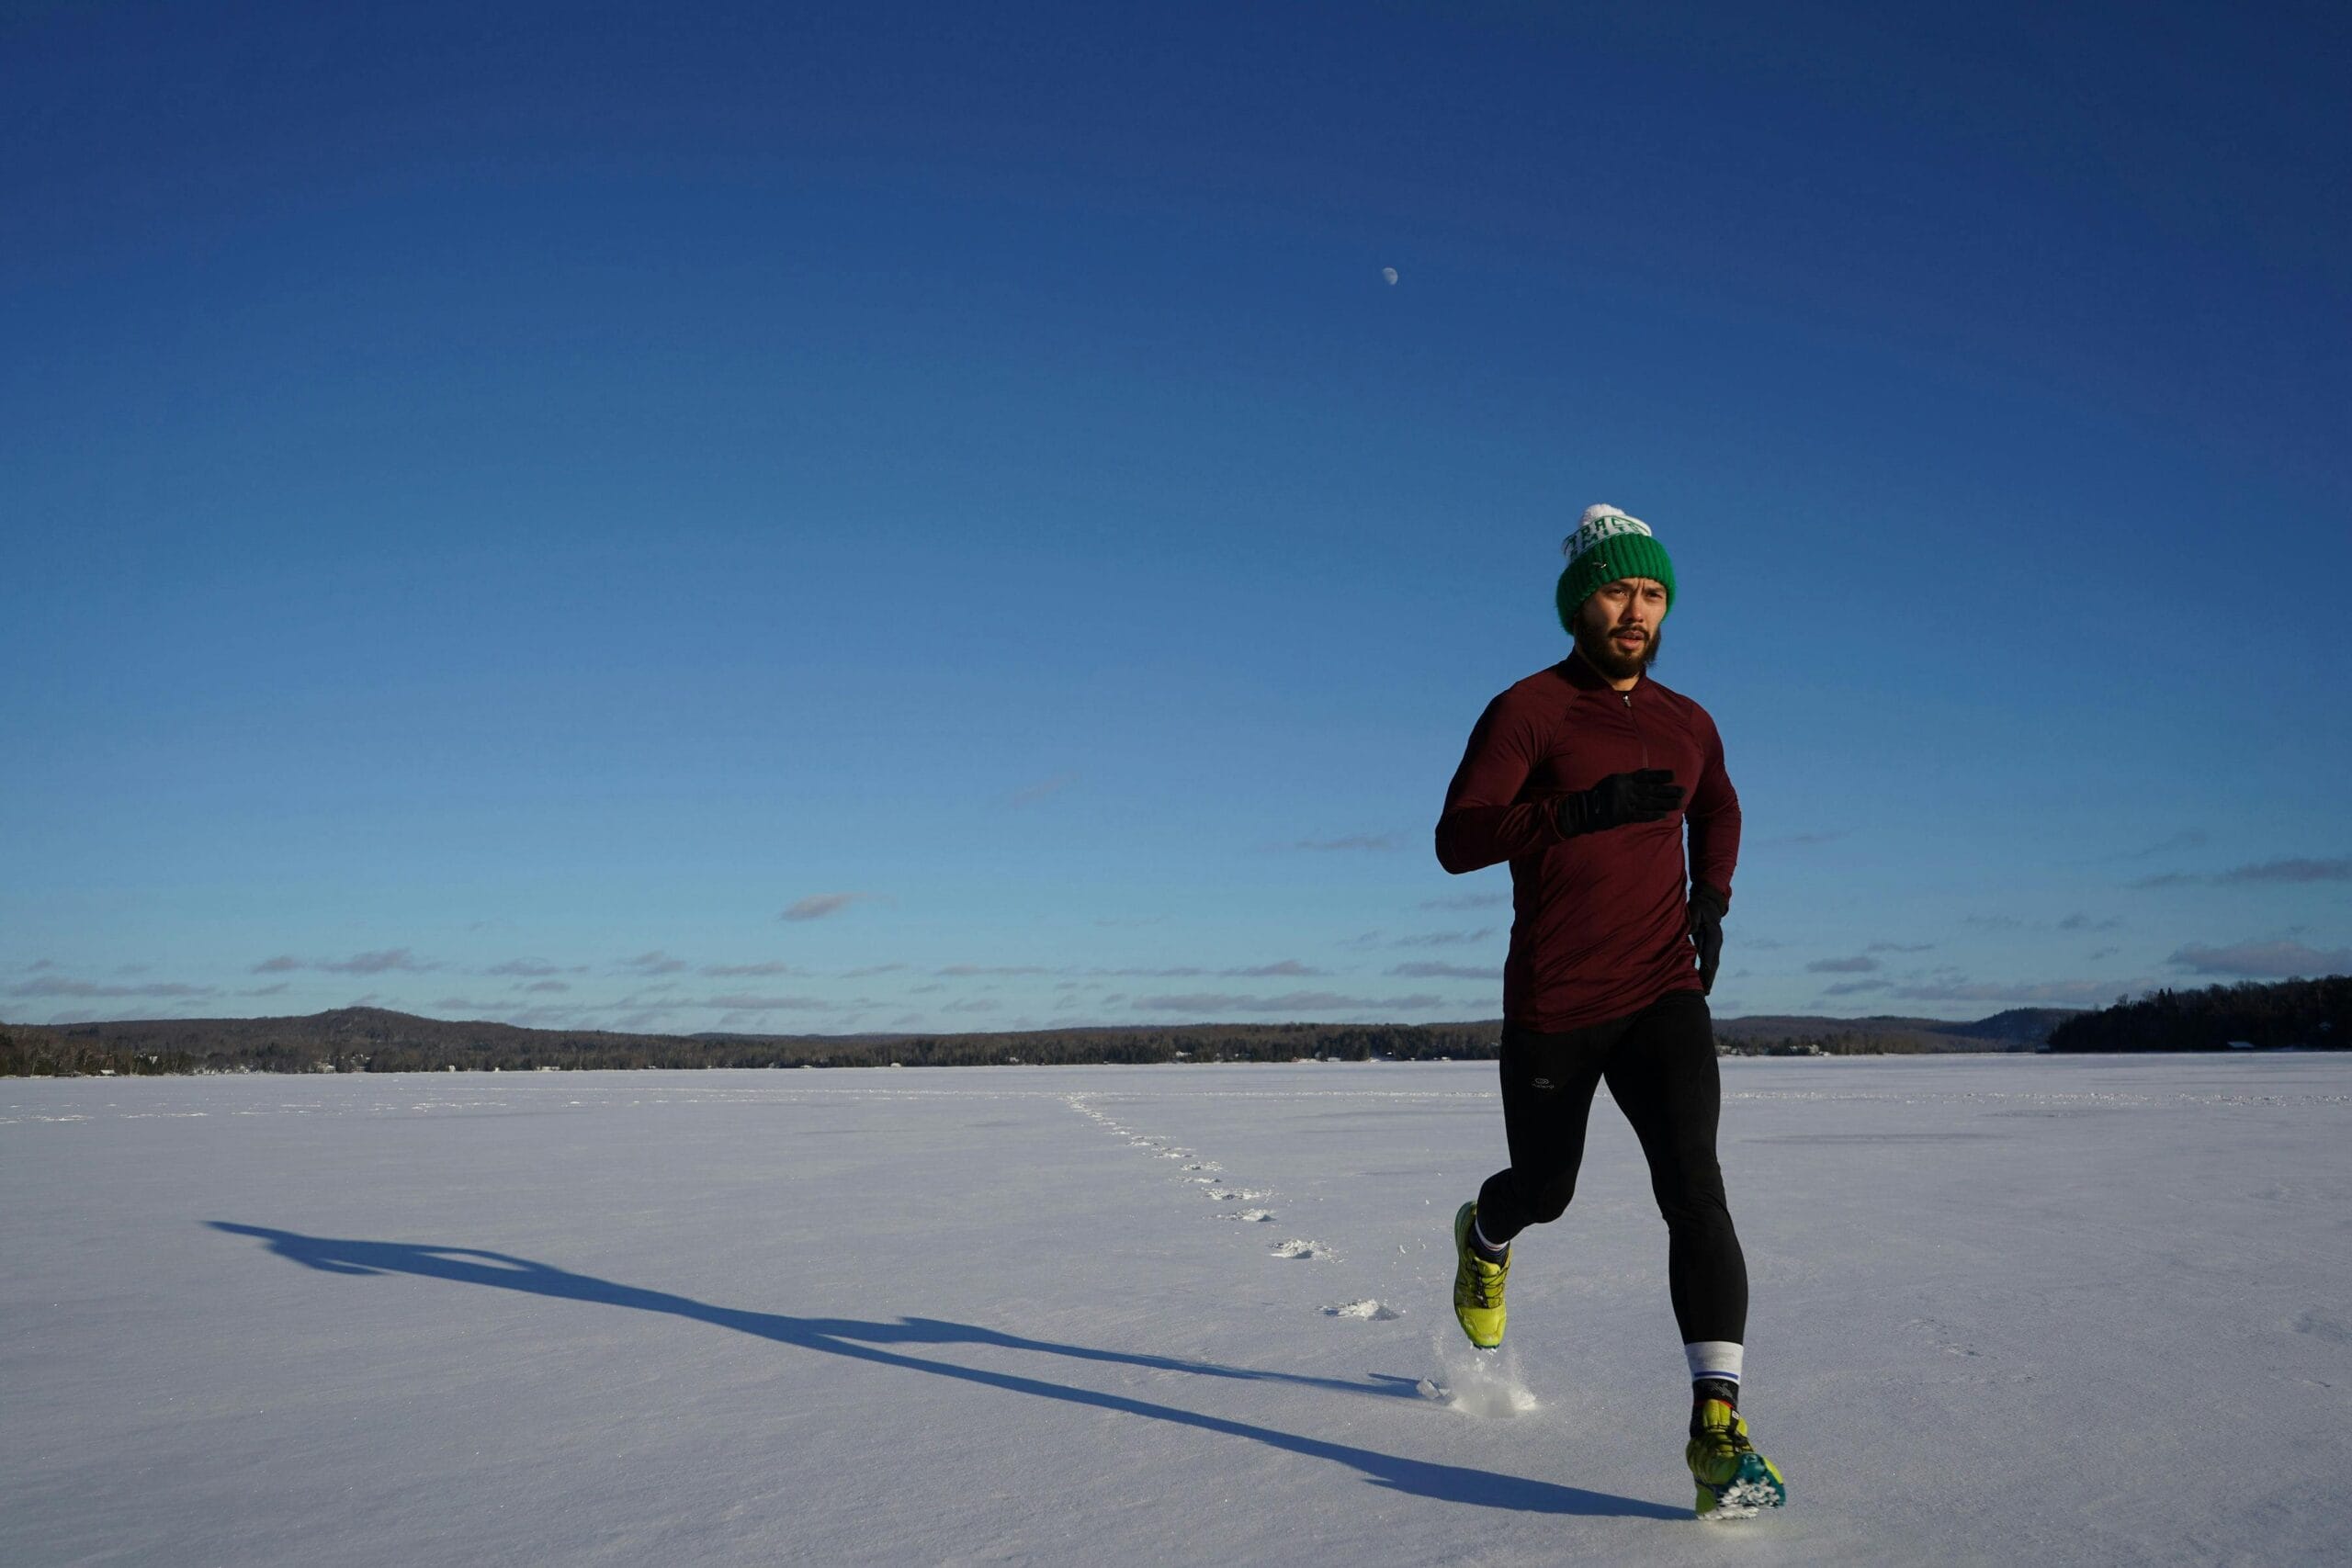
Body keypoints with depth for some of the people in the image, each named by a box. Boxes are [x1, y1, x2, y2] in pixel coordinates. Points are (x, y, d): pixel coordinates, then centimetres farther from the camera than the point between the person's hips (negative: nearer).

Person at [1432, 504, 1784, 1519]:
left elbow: (1718, 809, 30)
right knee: (1544, 1188, 16)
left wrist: (1712, 895, 11)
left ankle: (1719, 1426, -20)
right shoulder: (1527, 711, -8)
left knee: (1692, 1185, -18)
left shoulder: (1687, 725, 8)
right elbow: (1456, 841, -19)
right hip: (1552, 1006, -2)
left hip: (1663, 996, 2)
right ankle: (1484, 1236, 54)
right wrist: (1578, 809, -32)